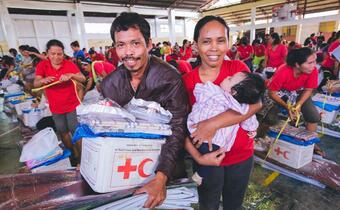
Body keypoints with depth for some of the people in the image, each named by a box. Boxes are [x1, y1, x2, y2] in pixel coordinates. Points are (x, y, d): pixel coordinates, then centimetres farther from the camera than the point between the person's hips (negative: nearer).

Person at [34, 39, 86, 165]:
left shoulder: (69, 64, -9)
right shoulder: (42, 65, -4)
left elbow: (83, 79, -16)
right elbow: (36, 84, -11)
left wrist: (71, 75, -34)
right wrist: (43, 80, -33)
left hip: (72, 105, -3)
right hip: (55, 107, 3)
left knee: (75, 131, 2)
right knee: (63, 132, 15)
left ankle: (81, 155, 17)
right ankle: (72, 154, 33)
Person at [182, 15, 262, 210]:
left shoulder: (238, 68, -10)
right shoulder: (187, 81, -10)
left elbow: (255, 104, -25)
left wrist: (213, 124, -31)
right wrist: (198, 157, -19)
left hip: (241, 154, 1)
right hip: (209, 158, 0)